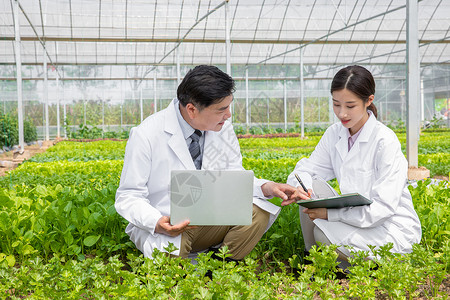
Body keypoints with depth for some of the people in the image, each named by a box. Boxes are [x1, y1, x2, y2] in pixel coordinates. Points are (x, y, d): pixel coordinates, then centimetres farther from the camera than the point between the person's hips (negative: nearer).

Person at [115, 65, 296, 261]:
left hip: (211, 221, 5)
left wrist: (265, 187, -16)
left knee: (258, 212, -21)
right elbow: (128, 197, -12)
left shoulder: (223, 129, -1)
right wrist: (157, 223, -32)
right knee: (168, 256, -37)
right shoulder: (146, 135, -16)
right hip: (167, 226, -4)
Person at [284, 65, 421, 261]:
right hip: (356, 219, 7)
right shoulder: (334, 134, 1)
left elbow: (383, 207, -24)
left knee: (323, 232, -28)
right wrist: (298, 187, -25)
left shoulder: (385, 141, -19)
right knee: (312, 188, -14)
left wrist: (329, 213, -29)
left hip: (394, 230, -6)